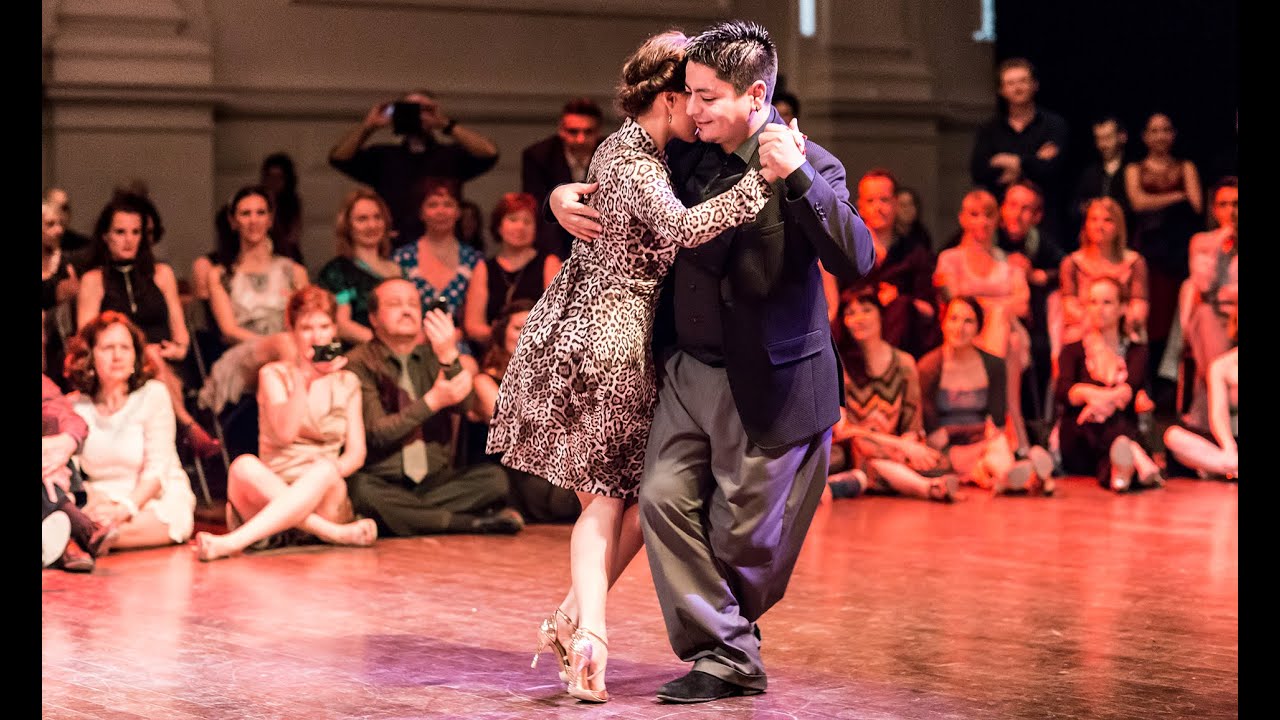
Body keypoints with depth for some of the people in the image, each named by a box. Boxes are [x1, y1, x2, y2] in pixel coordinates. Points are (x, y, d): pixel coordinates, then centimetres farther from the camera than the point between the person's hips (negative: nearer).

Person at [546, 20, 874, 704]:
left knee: (746, 533, 4)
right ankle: (723, 655, 5)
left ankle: (730, 639, 30)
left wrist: (796, 177, -34)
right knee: (664, 498, -5)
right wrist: (565, 196, 3)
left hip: (768, 384, -5)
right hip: (688, 370, 6)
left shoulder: (809, 167, -13)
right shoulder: (685, 155, 4)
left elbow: (856, 260, -27)